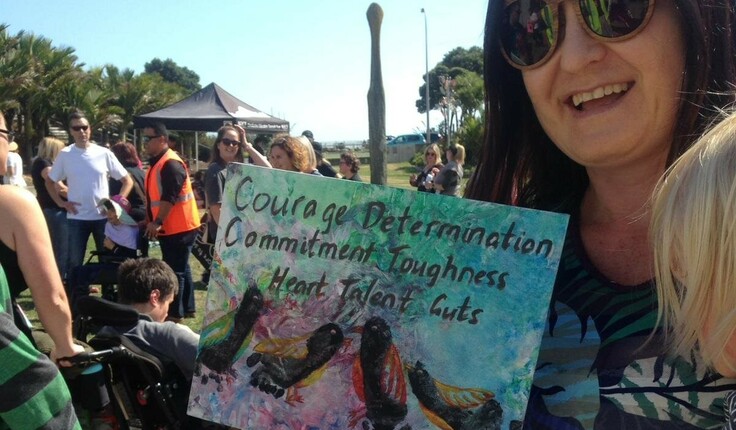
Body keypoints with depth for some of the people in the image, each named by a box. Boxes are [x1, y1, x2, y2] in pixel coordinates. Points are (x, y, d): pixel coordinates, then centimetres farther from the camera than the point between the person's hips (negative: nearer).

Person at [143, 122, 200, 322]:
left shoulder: (171, 164, -19)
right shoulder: (157, 163, 15)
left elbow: (169, 198, -25)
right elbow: (155, 197, 20)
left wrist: (157, 222, -24)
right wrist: (150, 221, 18)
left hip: (179, 227, -10)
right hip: (171, 227, 11)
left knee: (175, 271, -5)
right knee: (181, 268, 16)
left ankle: (174, 314, 2)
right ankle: (187, 309, 26)